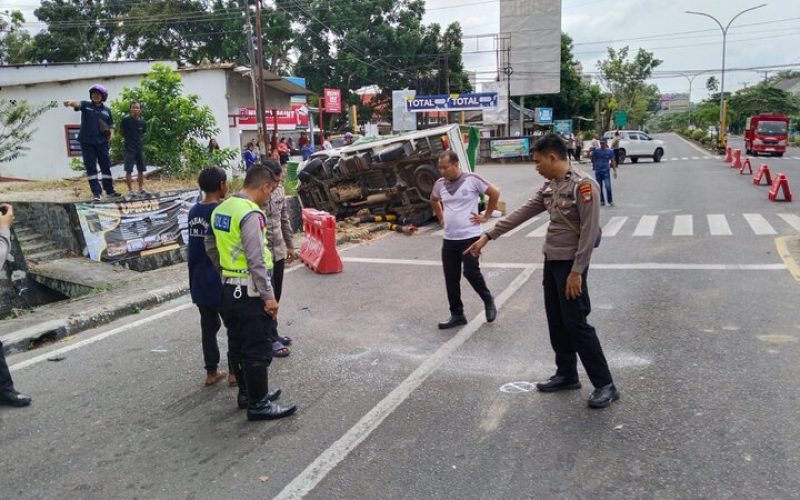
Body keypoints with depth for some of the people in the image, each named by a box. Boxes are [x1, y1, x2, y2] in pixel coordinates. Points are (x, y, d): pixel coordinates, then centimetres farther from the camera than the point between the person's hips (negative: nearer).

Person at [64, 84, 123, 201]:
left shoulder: (106, 110, 10)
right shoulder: (86, 105, 3)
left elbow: (110, 125, 17)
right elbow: (77, 104, -19)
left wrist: (111, 133, -3)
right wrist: (71, 103, -42)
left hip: (102, 142, 2)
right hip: (87, 142, -2)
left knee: (106, 166, 6)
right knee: (91, 167, -1)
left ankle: (109, 191, 17)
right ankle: (96, 192, 2)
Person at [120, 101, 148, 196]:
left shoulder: (142, 122, 1)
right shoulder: (126, 120, -9)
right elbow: (121, 131, 4)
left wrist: (137, 138, 8)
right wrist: (128, 138, 5)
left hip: (140, 148, 4)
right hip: (129, 148, -4)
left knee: (141, 169, 8)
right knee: (129, 170, -3)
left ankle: (141, 188, 18)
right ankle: (130, 189, 4)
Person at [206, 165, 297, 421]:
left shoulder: (222, 209, 7)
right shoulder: (251, 214, -20)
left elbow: (210, 246, 16)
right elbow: (256, 261, -23)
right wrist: (268, 296, -18)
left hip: (228, 288, 9)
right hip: (249, 291, -9)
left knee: (237, 345, 18)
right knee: (257, 350, 1)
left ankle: (247, 393, 32)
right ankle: (259, 404, 10)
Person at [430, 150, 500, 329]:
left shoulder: (472, 179, -10)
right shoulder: (440, 184, 4)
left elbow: (495, 193, -2)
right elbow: (434, 200, 25)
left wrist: (486, 216, -2)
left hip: (470, 237, -5)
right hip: (449, 239, 5)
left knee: (471, 273, -8)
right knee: (451, 279, 6)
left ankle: (488, 300, 21)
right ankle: (457, 315, 19)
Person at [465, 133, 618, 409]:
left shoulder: (583, 185, -17)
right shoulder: (549, 187, 9)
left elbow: (590, 231, -19)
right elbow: (521, 213, 10)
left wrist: (577, 272, -21)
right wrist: (487, 236, 7)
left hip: (570, 264, -8)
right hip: (551, 261, 8)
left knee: (576, 324, -5)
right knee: (556, 322, 13)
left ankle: (605, 385, 5)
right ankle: (567, 375, 27)